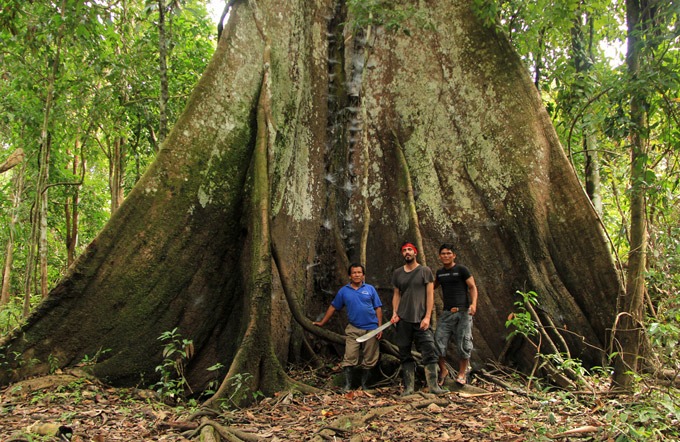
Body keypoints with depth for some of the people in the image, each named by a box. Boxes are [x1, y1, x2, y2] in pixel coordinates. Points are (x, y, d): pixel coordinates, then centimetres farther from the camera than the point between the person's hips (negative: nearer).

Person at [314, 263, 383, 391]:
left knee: (368, 360, 7)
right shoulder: (344, 291, 5)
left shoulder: (370, 289, 4)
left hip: (371, 329, 0)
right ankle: (347, 385, 2)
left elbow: (378, 308, 4)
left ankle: (364, 385, 21)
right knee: (349, 358, -7)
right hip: (353, 329, 0)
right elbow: (333, 307, 12)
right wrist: (322, 323, 12)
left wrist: (380, 327, -3)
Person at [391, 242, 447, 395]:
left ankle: (433, 386, -3)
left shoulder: (425, 271, 3)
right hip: (403, 320, 3)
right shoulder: (397, 273, 12)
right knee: (405, 355, 4)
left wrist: (427, 317, -9)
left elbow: (430, 295, -1)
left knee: (430, 352, -9)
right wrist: (394, 312, 0)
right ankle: (408, 387, 9)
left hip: (421, 320, -3)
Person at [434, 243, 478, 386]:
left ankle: (462, 373, 12)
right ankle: (443, 371, 14)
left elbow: (472, 287, -4)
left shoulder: (461, 270, -1)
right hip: (447, 312, 4)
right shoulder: (440, 272, 15)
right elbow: (433, 286, 33)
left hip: (463, 311, -4)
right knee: (439, 342, -3)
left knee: (463, 343, -2)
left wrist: (473, 303, -19)